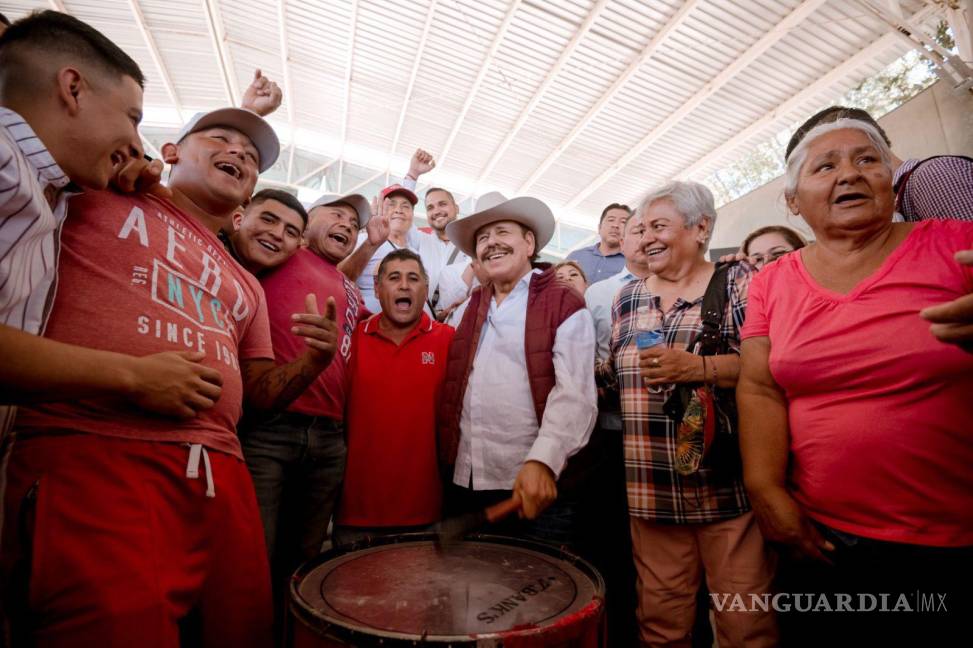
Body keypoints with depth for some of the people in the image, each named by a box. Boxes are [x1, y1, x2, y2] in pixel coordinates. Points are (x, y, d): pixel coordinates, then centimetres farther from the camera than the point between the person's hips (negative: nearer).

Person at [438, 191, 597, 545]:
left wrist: (542, 461, -27)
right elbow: (450, 386, 14)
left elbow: (575, 395, -15)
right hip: (464, 482, 5)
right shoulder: (467, 310, 12)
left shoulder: (565, 306, -5)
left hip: (537, 483, -4)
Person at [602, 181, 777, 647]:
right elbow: (610, 375, 19)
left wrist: (697, 367, -21)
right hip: (652, 493, 4)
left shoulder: (739, 283, -1)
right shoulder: (627, 298, 12)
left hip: (729, 487, -3)